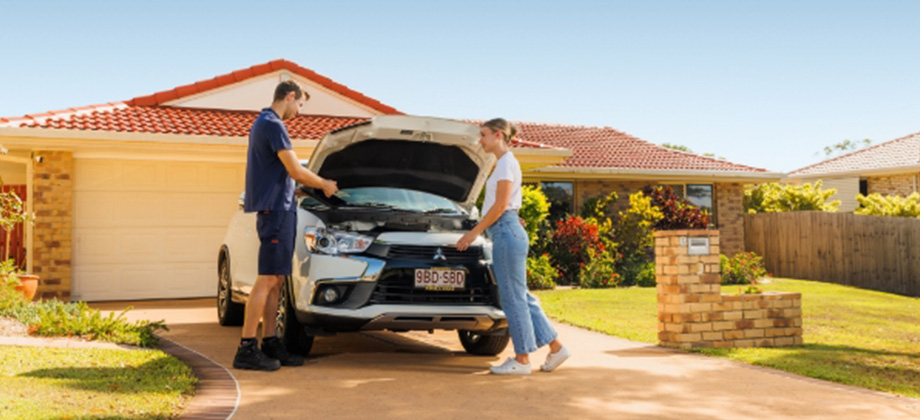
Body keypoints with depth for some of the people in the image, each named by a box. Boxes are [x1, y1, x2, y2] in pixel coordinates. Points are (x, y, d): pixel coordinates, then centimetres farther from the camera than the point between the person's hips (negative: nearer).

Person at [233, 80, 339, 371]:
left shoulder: (262, 123, 21)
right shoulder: (273, 125, -12)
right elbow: (297, 172, -14)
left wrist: (317, 183, 27)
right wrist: (325, 185, 2)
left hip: (277, 208, 10)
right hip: (276, 209, -10)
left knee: (276, 280, 10)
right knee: (267, 279, -10)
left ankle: (270, 343, 13)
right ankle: (246, 349, -9)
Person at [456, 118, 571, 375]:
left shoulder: (507, 163, -10)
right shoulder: (503, 163, 19)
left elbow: (500, 205, -16)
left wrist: (474, 232, -12)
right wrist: (477, 231, 20)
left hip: (506, 231, -10)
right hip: (506, 232, 10)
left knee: (513, 297, -4)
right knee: (520, 296, 11)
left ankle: (522, 359, 3)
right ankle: (555, 347, 15)